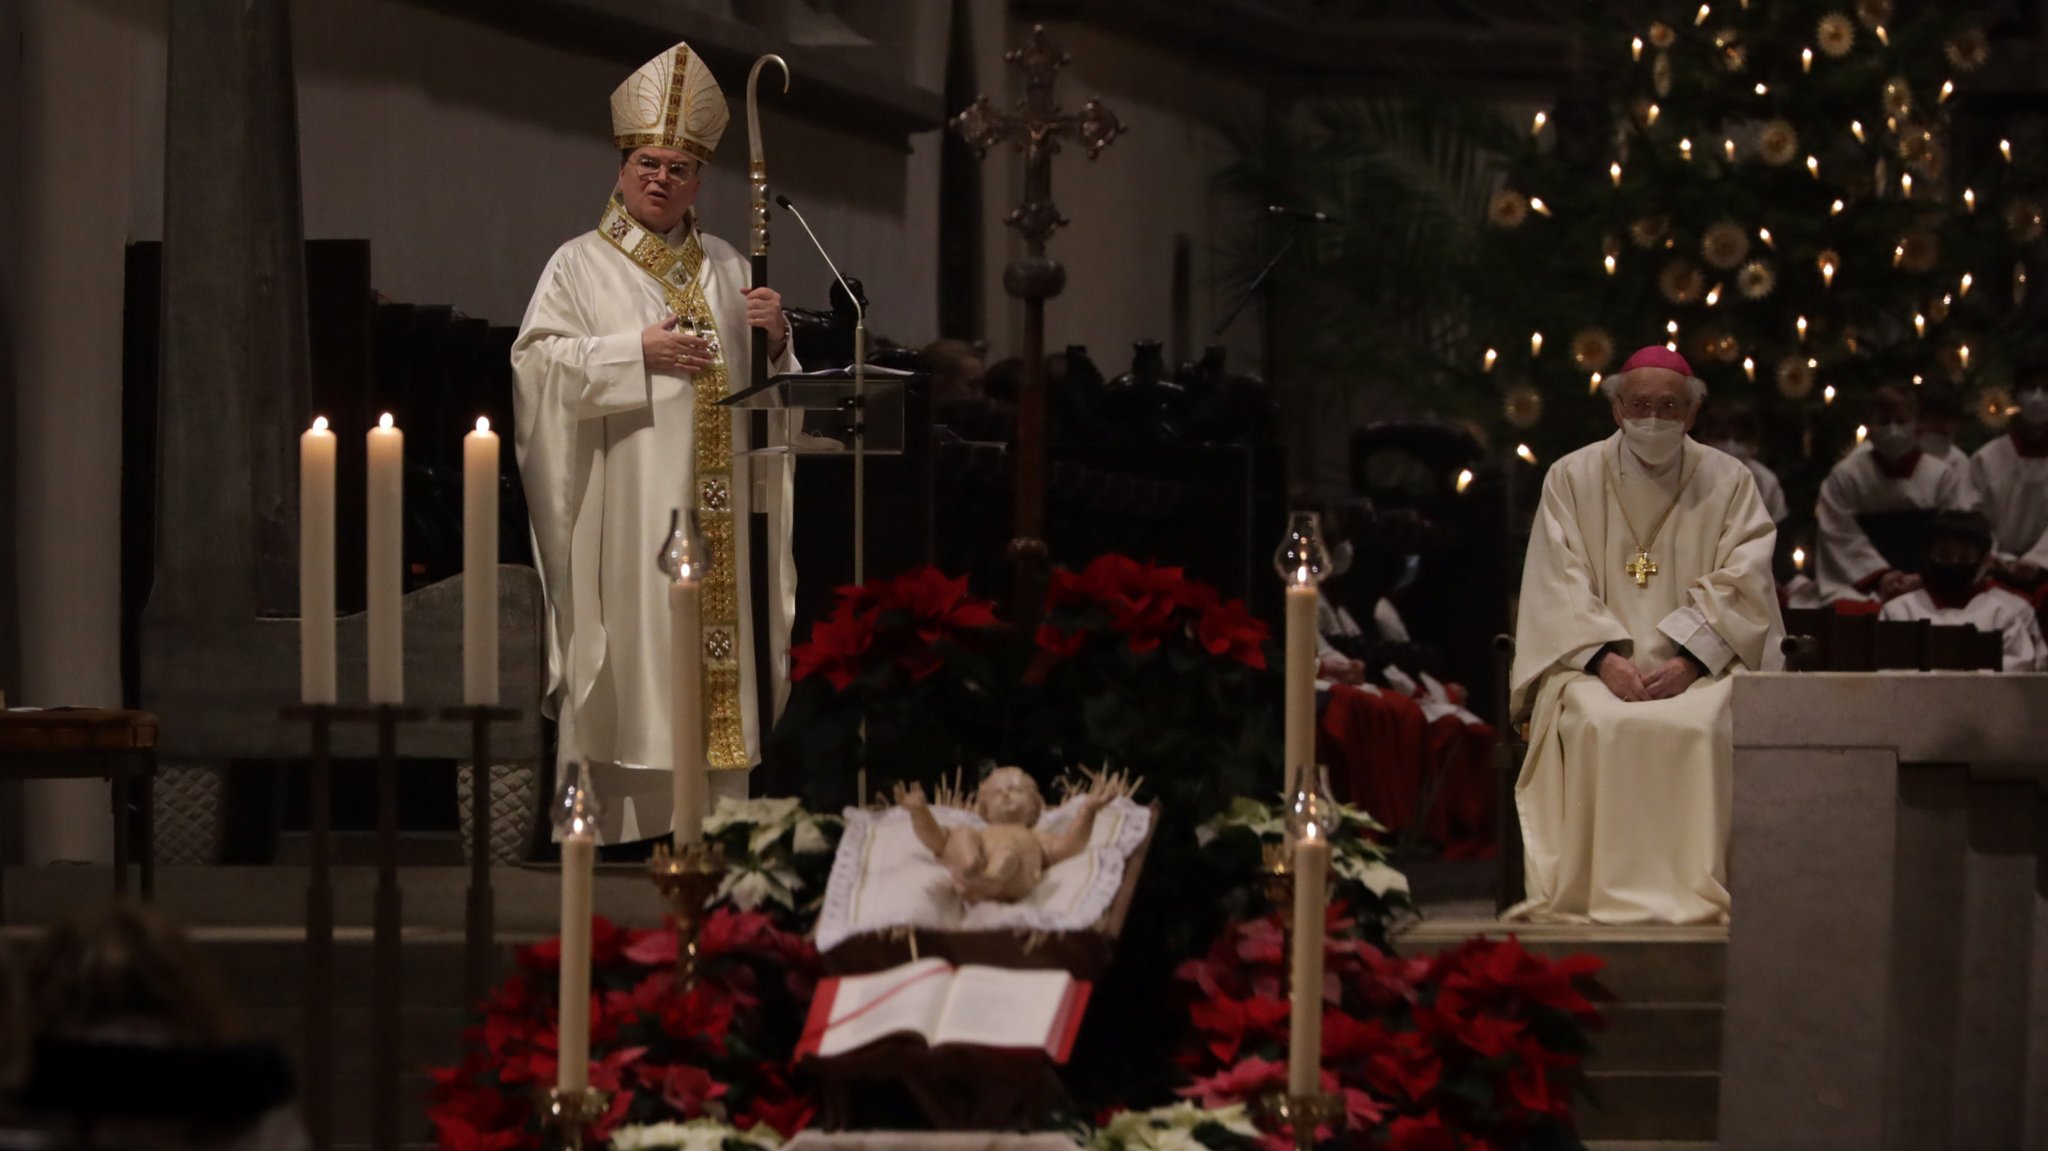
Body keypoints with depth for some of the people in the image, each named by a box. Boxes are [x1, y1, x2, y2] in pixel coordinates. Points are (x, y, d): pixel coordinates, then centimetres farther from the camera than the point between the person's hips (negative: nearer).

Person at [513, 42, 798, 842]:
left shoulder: (725, 267, 17)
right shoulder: (581, 265, 4)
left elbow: (767, 384, 18)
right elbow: (538, 360, -9)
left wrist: (774, 338, -4)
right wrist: (637, 351, -16)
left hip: (713, 505, 4)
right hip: (626, 504, -4)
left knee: (712, 661, 1)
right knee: (634, 648, -9)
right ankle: (623, 818, -6)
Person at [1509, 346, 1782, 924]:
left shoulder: (1729, 482, 9)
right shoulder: (1572, 479, 10)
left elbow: (1741, 588, -1)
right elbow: (1560, 587, 1)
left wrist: (1689, 660, -17)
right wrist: (1605, 658, -16)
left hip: (1702, 664, 0)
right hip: (1595, 662, 0)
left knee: (1704, 725, -33)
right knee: (1595, 724, -34)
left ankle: (1696, 892, -30)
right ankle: (1596, 893, -31)